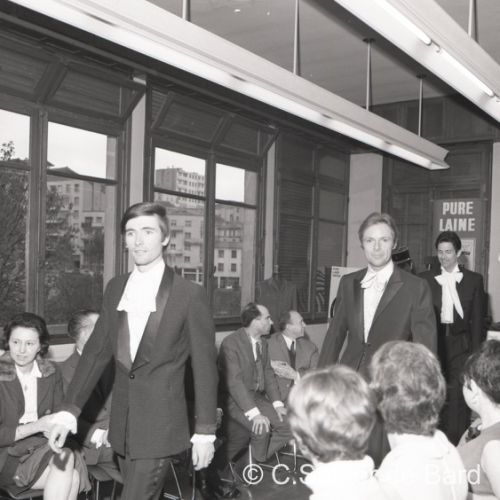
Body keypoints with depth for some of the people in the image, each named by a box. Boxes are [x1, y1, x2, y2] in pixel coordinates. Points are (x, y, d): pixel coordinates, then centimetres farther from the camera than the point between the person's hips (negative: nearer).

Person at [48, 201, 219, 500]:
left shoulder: (190, 294, -10)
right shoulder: (116, 288, 6)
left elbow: (204, 367, -7)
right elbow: (97, 351, 7)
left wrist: (205, 431, -7)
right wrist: (70, 411, 1)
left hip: (161, 424, -5)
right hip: (122, 424, 5)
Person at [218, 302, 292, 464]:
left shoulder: (263, 343, 12)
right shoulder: (231, 343, -16)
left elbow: (268, 374, 12)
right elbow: (234, 382, -22)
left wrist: (277, 403, -3)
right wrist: (254, 413, -30)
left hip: (258, 397, 8)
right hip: (237, 400, -8)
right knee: (261, 428, -29)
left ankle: (255, 462, 5)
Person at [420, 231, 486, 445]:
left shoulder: (474, 280, 6)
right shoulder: (425, 279, 8)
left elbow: (478, 320, 6)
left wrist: (475, 353, 0)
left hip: (460, 344, -1)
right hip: (433, 342, 1)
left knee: (458, 397, -6)